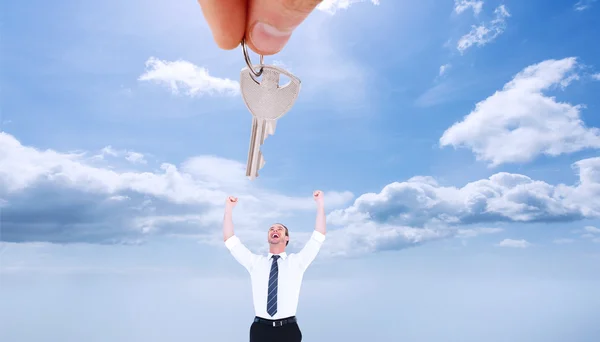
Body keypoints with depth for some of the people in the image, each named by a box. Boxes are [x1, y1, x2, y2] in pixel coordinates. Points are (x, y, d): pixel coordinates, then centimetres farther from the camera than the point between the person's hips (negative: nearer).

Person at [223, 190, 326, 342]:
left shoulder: (297, 261, 8)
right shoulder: (254, 261, 11)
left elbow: (319, 236, 0)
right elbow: (229, 240, 6)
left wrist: (320, 204, -7)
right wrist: (228, 209, -1)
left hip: (288, 329, -1)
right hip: (260, 328, 1)